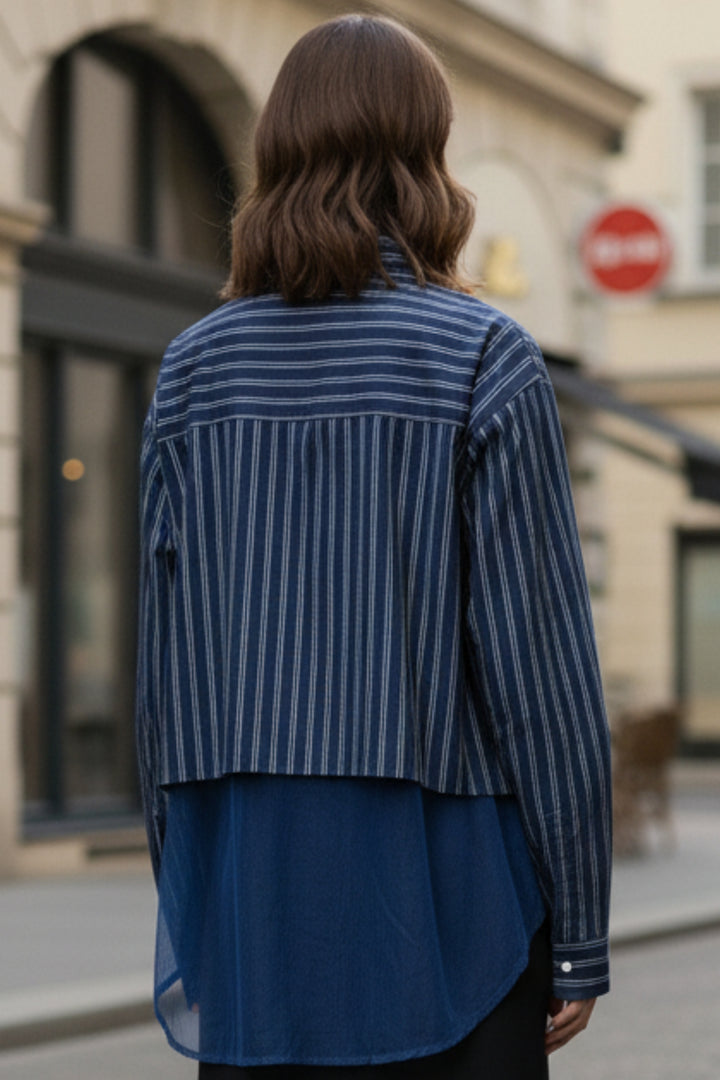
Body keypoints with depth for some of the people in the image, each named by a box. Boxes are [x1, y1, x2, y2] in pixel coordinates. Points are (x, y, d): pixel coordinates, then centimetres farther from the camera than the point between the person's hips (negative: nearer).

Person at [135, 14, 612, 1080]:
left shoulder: (194, 365, 6)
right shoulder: (485, 359, -6)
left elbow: (160, 659, 8)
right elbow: (537, 655, -8)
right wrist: (579, 930, -2)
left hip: (244, 880, 4)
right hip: (437, 890, -4)